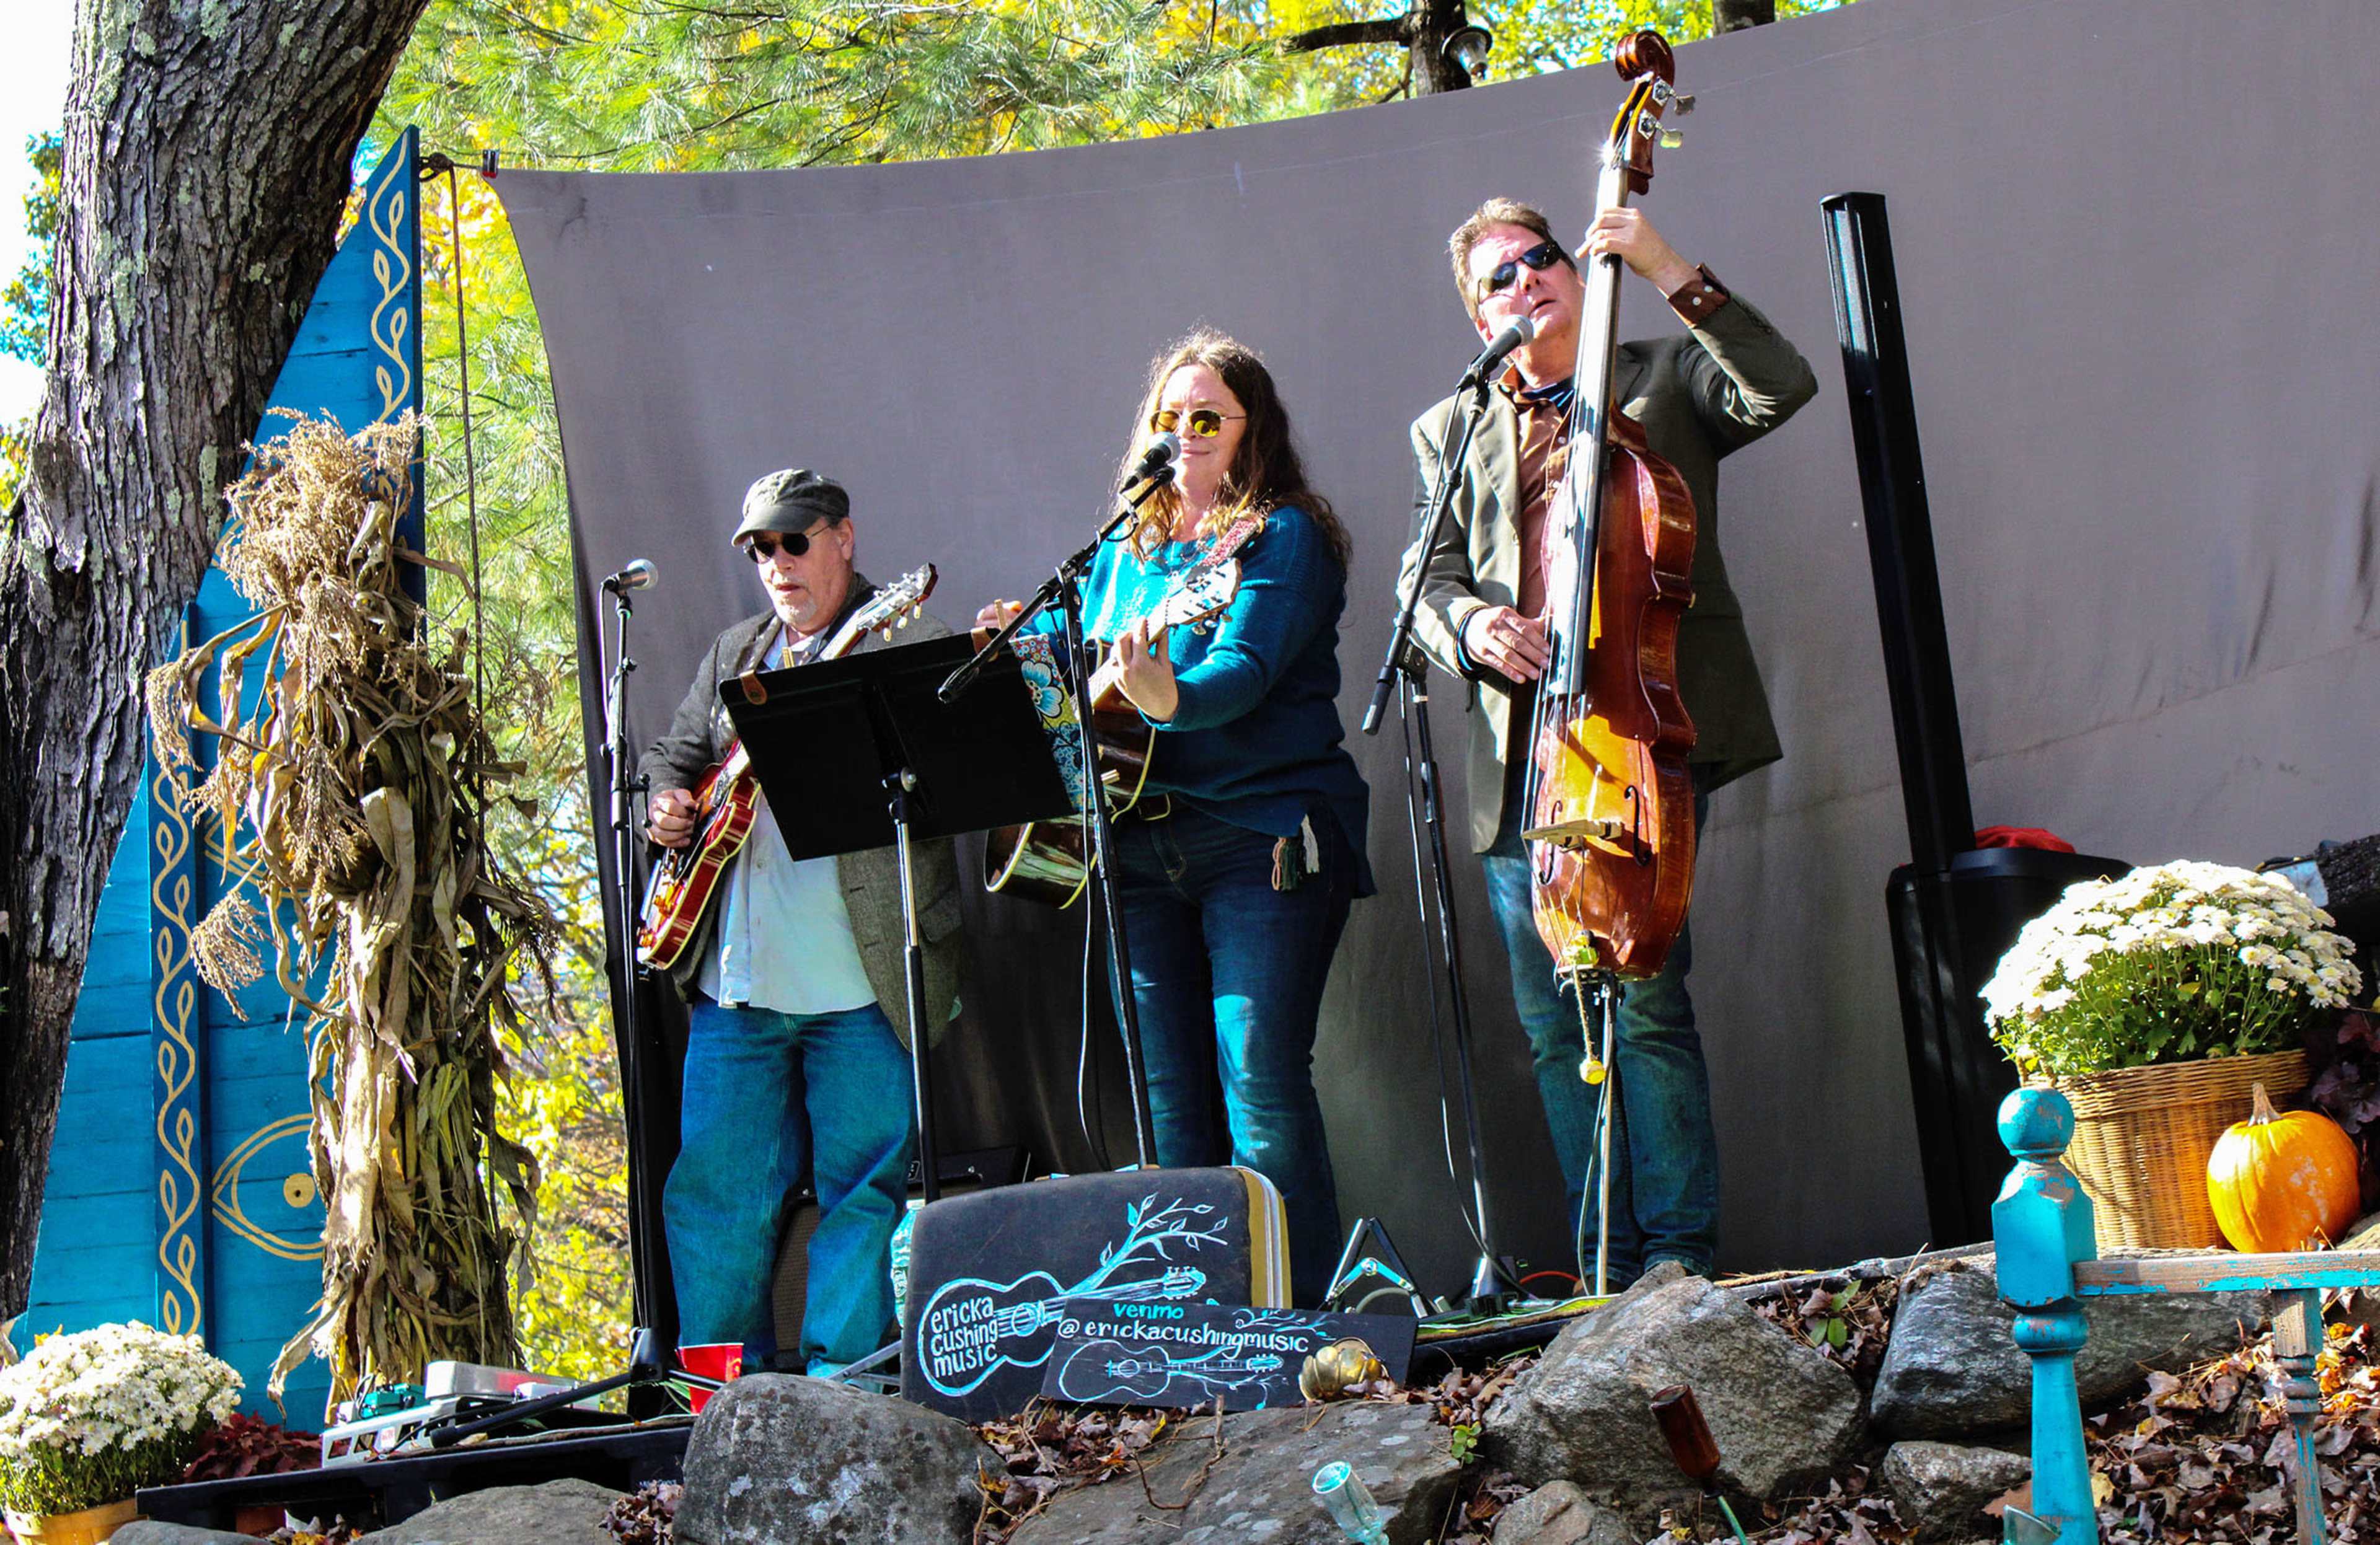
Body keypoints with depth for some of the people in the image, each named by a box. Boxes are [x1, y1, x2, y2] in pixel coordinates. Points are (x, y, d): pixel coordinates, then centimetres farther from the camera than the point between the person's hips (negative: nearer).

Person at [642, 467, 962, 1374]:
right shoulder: (733, 654, 19)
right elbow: (677, 753, 28)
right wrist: (667, 802, 6)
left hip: (858, 984, -6)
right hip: (735, 981, 6)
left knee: (862, 1186, -2)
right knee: (713, 1187, 7)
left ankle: (838, 1374, 5)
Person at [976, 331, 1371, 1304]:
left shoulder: (1285, 536, -2)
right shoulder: (1124, 555, 18)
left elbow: (1247, 669, -18)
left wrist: (1170, 699, -37)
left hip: (1261, 835, -6)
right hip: (1139, 848, 7)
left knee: (1260, 1079, -13)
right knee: (1170, 1097, 6)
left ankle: (1298, 1313, -9)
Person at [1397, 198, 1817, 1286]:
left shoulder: (1662, 378, 13)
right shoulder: (1449, 433, 21)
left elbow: (1780, 388, -6)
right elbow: (1425, 578, 12)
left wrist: (1673, 276, -11)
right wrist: (1470, 623, -11)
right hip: (1518, 756, 4)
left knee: (1645, 1000, -12)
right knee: (1554, 1025, 2)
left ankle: (1681, 1254, -4)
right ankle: (1610, 1269, 10)